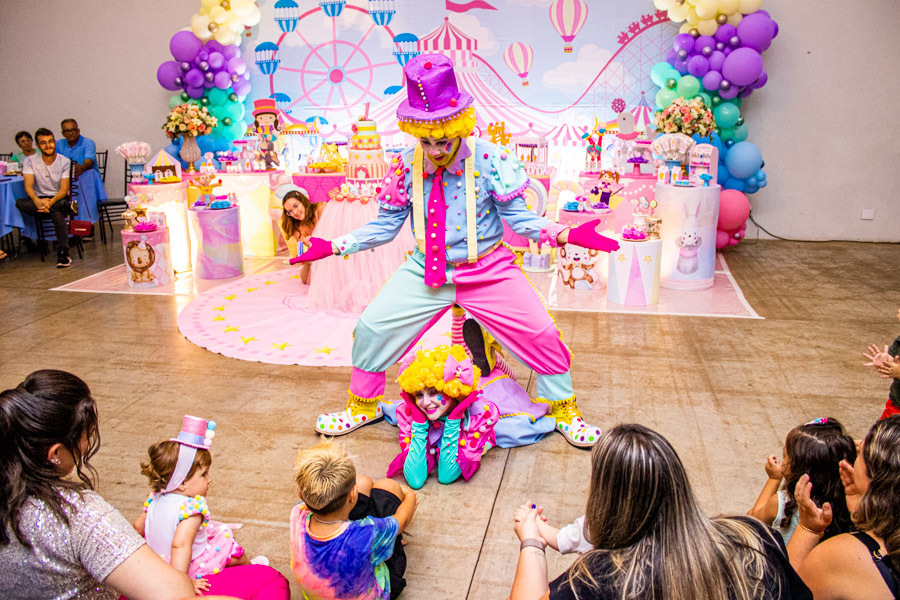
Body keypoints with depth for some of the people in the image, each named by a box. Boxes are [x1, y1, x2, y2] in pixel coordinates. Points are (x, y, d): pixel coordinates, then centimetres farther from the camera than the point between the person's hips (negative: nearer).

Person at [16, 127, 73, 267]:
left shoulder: (64, 161, -3)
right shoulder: (30, 161, 0)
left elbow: (64, 190, -10)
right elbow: (28, 186, -11)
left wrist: (51, 202, -31)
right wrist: (37, 201, -34)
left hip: (59, 199, -2)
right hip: (39, 198, 2)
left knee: (57, 213, -37)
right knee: (19, 203, -31)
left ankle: (63, 254, -31)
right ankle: (67, 209, -33)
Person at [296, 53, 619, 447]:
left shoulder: (488, 160, -12)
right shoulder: (405, 167, -6)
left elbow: (518, 218, -8)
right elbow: (386, 225, 3)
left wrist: (566, 235, -22)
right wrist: (334, 247, -4)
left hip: (486, 270, -2)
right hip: (426, 271, 2)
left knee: (542, 333, -7)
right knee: (371, 327, -2)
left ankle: (563, 409, 21)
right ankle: (363, 406, 26)